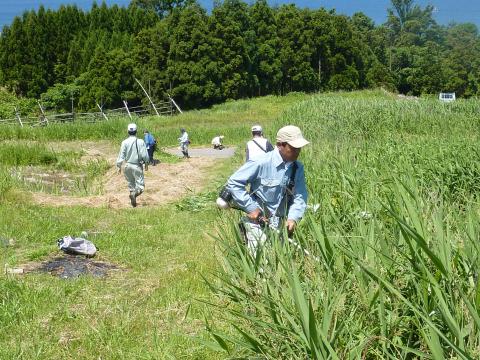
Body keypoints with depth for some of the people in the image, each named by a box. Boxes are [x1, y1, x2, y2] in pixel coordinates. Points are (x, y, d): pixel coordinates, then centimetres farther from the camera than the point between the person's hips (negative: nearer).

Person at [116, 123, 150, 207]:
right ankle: (134, 193, -30)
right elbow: (145, 155, -8)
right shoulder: (140, 142, -9)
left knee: (131, 184, 19)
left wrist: (119, 166, 3)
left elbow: (121, 155, -5)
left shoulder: (125, 142, -5)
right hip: (137, 166, -3)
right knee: (140, 185, -1)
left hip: (128, 165, 3)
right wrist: (146, 163, 9)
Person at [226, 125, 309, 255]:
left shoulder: (298, 168, -1)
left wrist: (293, 217, -20)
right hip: (258, 220, -5)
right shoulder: (261, 163, -20)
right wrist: (251, 208, -18)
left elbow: (300, 197, -2)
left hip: (280, 224, 5)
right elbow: (233, 183, -18)